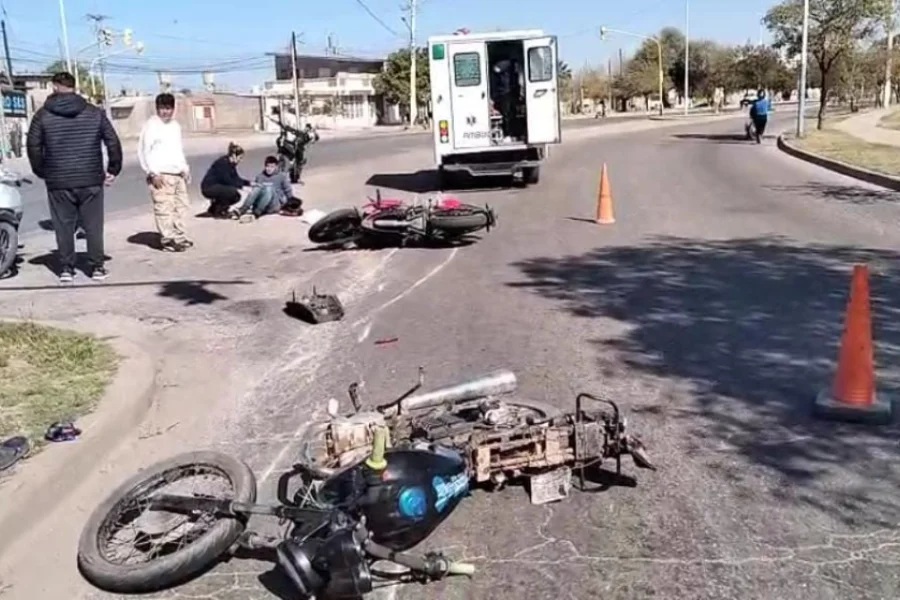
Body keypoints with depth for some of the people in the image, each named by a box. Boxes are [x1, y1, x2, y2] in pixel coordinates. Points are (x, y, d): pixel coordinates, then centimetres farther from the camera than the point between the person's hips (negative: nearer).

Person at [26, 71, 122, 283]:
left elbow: (33, 145, 0)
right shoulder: (95, 113, 3)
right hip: (91, 180, 1)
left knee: (63, 227, 7)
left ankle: (66, 269, 11)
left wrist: (41, 171, 11)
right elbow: (113, 142, 0)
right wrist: (113, 170, 7)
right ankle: (97, 267, 10)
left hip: (58, 182, 0)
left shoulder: (43, 115, 1)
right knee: (93, 226, 7)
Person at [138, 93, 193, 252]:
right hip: (161, 175, -8)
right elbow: (144, 150, -10)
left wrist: (185, 169, 18)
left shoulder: (175, 125, 17)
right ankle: (168, 240, -6)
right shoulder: (151, 125, -5)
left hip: (178, 174, 8)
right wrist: (153, 173, -15)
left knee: (181, 206, 10)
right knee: (164, 209, -10)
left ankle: (179, 236, 20)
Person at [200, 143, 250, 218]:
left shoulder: (231, 164, 6)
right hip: (208, 188, -9)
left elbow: (236, 178, 11)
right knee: (232, 191, -26)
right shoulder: (222, 163, -20)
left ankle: (214, 207, 16)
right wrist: (241, 186, -24)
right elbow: (227, 181, -24)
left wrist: (249, 183, -1)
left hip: (218, 187, 9)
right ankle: (218, 212, -9)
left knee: (237, 197, 2)